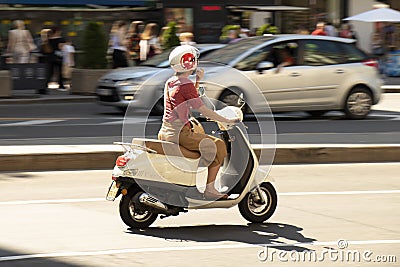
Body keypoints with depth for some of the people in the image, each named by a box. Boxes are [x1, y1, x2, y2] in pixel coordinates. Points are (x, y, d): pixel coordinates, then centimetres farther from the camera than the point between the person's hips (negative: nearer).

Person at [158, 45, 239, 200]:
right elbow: (203, 110, -15)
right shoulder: (186, 85, -15)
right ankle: (210, 189, -7)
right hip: (180, 133, -10)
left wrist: (198, 81, 16)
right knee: (218, 146, -6)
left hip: (165, 133, 10)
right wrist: (228, 121, -9)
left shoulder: (170, 82, 12)